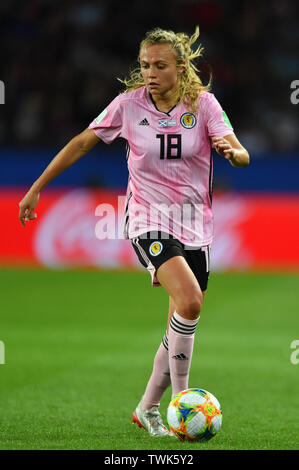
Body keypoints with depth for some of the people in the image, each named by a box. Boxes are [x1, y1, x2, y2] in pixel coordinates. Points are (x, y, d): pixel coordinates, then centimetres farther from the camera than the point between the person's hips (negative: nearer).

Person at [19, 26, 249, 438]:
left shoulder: (203, 103, -6)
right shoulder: (129, 103, -6)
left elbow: (242, 156, -15)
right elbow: (81, 143, 4)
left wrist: (232, 150, -40)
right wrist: (37, 187, 4)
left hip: (195, 224, 3)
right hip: (148, 221, -3)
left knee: (182, 326, 6)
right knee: (189, 300, -26)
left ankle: (148, 408, 25)